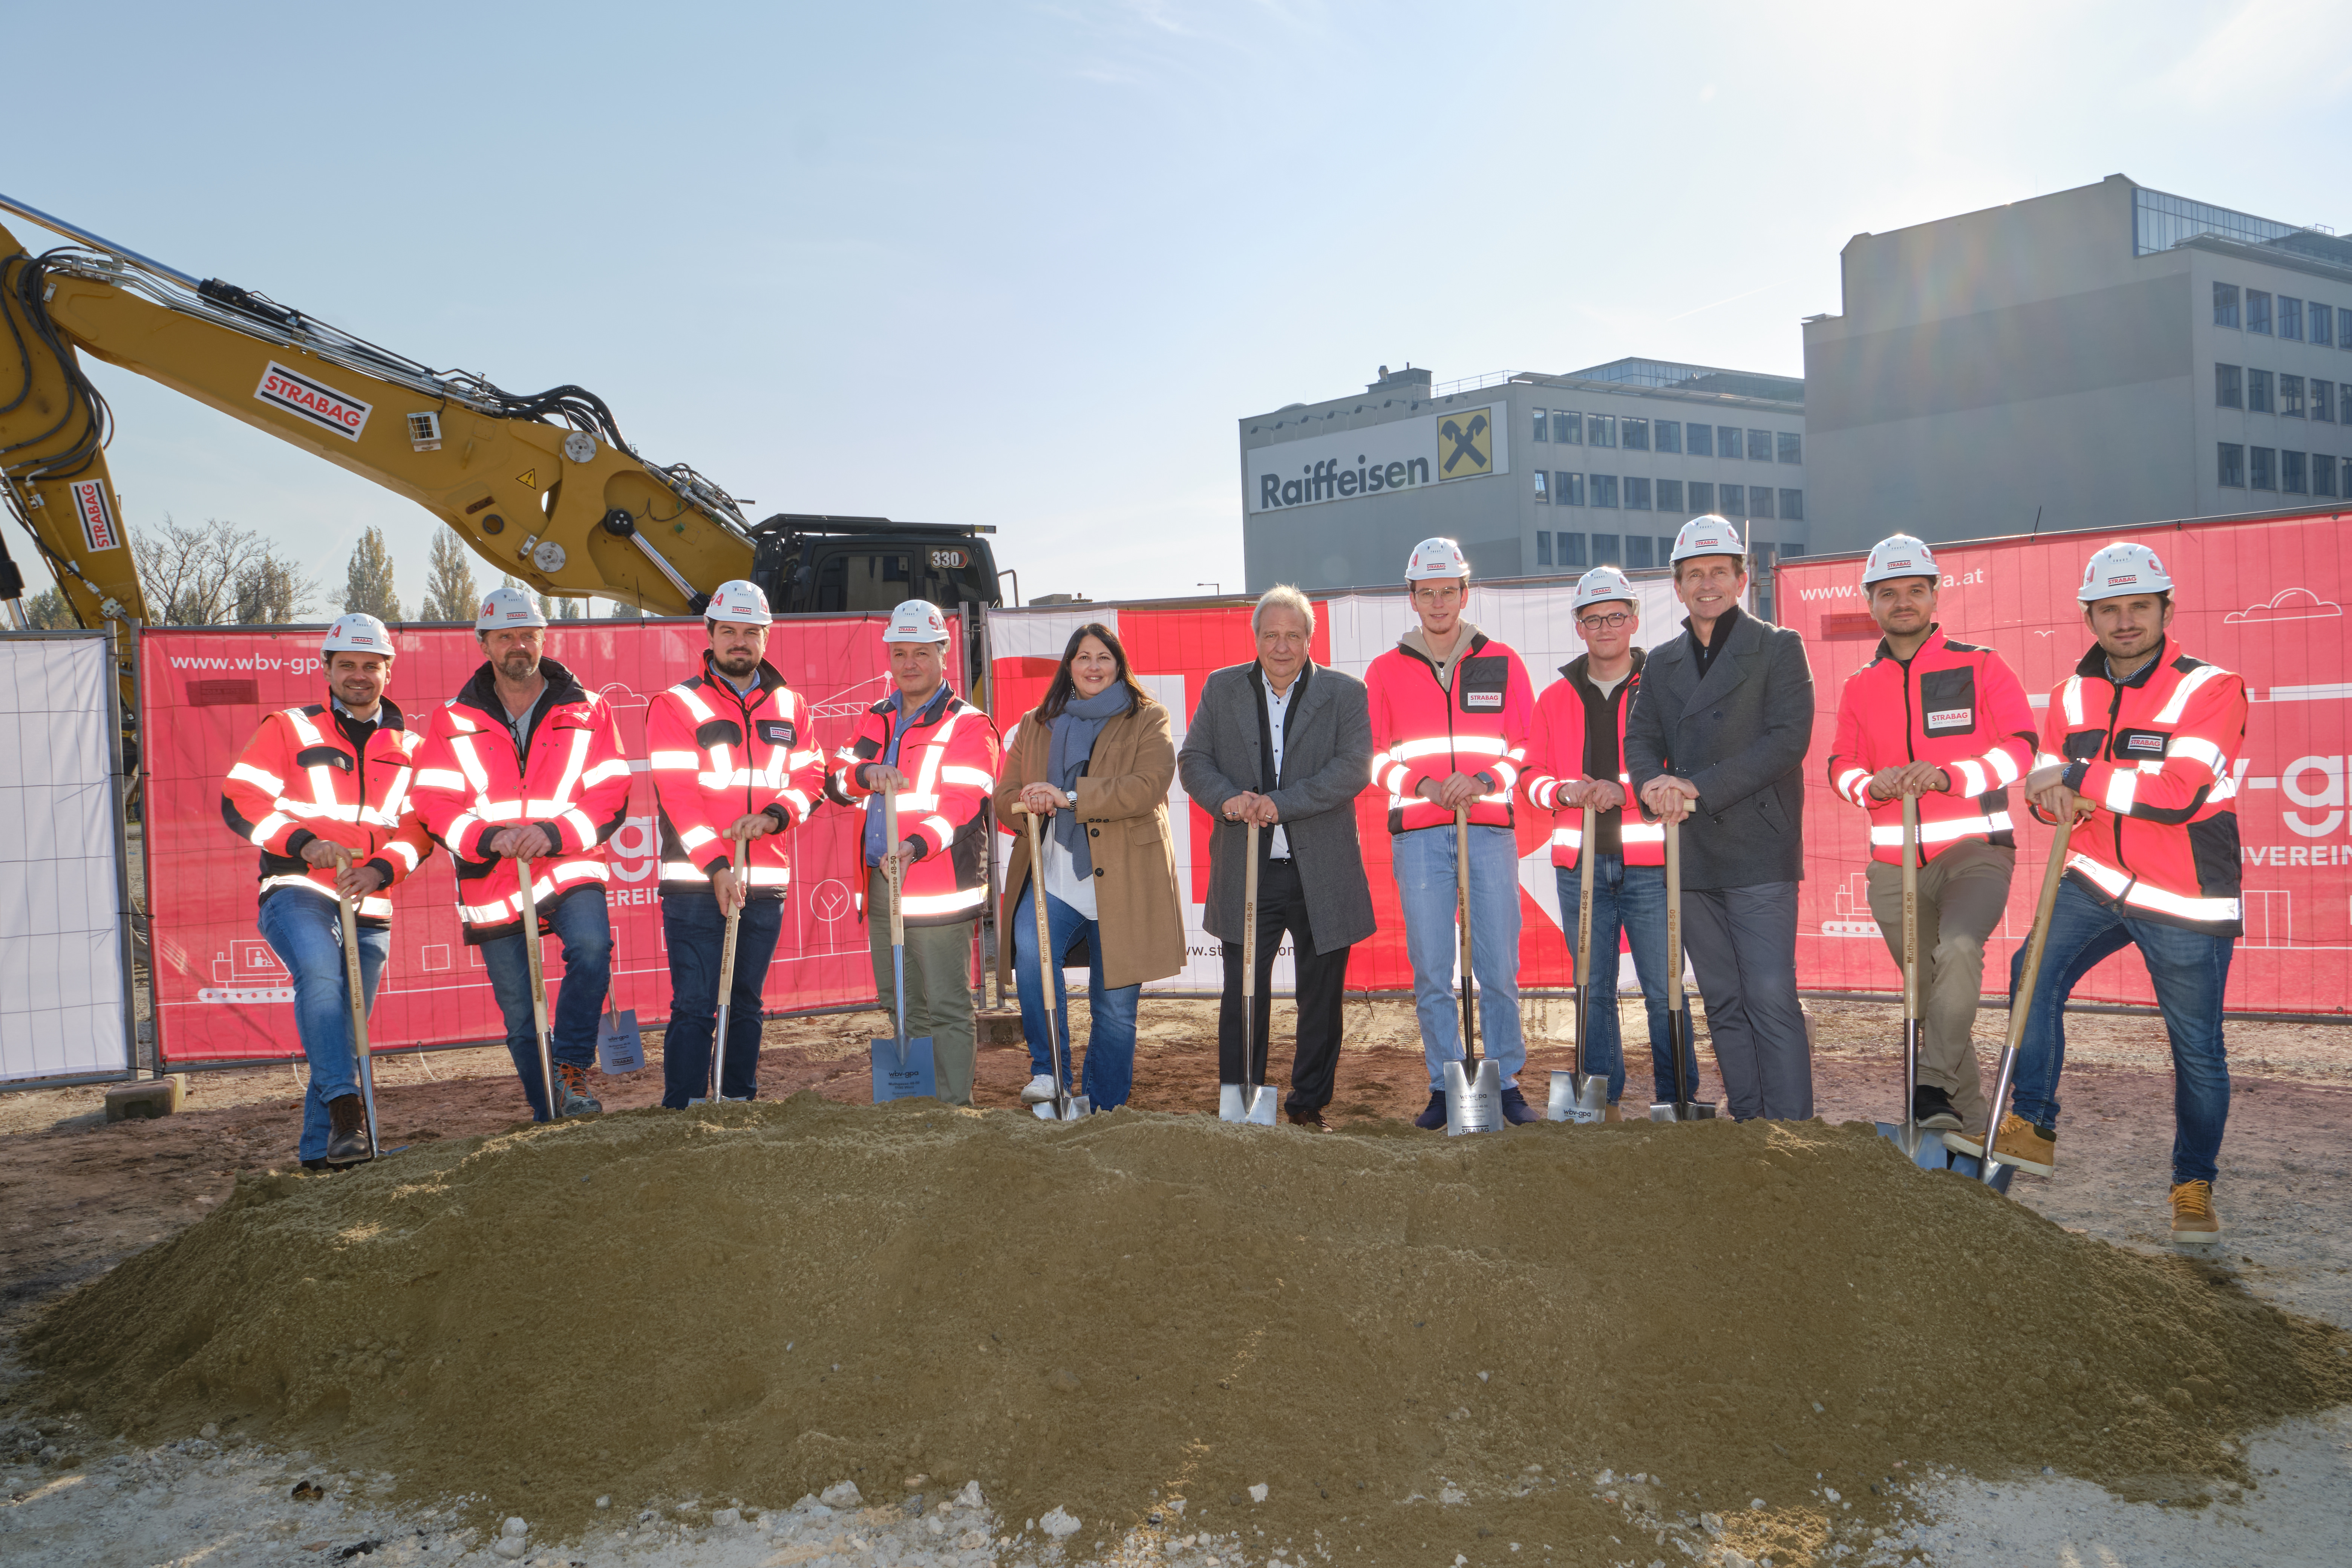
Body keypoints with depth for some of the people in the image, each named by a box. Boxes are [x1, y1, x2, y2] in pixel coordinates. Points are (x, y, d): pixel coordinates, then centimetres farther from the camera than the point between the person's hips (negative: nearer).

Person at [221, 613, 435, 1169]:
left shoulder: (408, 747, 16)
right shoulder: (289, 729, 7)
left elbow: (420, 826, 9)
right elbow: (240, 800, -1)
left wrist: (381, 869, -11)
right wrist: (303, 841, -16)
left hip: (370, 907, 4)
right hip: (297, 891, -4)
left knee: (347, 1026, 5)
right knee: (321, 977, -32)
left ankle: (321, 1149, 15)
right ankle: (344, 1108, -34)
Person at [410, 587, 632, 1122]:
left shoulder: (587, 712, 4)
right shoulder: (453, 722, 6)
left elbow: (611, 796, -4)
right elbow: (435, 805, -2)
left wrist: (554, 834, -20)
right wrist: (489, 837, -21)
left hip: (570, 870, -1)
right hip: (492, 882, 1)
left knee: (592, 947, -31)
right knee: (520, 1017, 7)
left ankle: (572, 1069, -15)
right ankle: (549, 1116, 24)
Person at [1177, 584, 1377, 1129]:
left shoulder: (1345, 693, 2)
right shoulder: (1221, 689, 9)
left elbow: (1355, 767, -11)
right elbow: (1193, 760, 5)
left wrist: (1281, 803, -20)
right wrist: (1227, 798, -16)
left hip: (1322, 875, 0)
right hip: (1245, 874, 1)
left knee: (1322, 997, 9)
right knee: (1243, 996, 3)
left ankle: (1309, 1105, 25)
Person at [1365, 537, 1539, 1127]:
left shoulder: (1501, 662, 10)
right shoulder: (1385, 670, 10)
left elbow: (1527, 746, 7)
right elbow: (1377, 757, 9)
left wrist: (1482, 779, -11)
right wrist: (1422, 784, -10)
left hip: (1489, 830, 0)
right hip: (1417, 835, 0)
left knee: (1499, 967, 0)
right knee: (1431, 972, 1)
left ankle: (1507, 1082, 10)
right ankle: (1445, 1087, 9)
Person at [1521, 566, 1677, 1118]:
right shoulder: (1555, 698, 14)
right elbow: (1533, 774, 14)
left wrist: (1625, 790, -18)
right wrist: (1563, 791, -8)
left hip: (1649, 863, -3)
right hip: (1579, 865, 3)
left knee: (1663, 989, -3)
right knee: (1593, 991, 7)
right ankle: (1601, 1104, 15)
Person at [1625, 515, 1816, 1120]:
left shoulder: (1779, 648, 1)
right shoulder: (1662, 661, 17)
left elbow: (1789, 738, -10)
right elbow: (1640, 737, 11)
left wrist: (1699, 787, -17)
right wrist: (1653, 783, -13)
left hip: (1758, 851, -5)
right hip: (1691, 854, 5)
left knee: (1771, 997, -11)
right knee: (1723, 1002, 10)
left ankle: (1790, 1132, -7)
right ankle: (1747, 1122, 17)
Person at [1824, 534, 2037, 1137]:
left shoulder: (1979, 667, 2)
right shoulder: (1860, 687, 13)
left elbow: (2020, 747, -5)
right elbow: (1841, 766, 10)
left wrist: (1948, 775, -21)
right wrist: (1873, 786, -13)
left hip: (1974, 851, -4)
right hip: (1895, 863, 4)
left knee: (1959, 949, -31)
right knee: (1929, 996, 8)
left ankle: (1935, 1088, -28)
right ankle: (1970, 1122, 20)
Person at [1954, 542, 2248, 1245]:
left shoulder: (2211, 688, -12)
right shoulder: (2072, 694, 6)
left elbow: (2180, 792, -23)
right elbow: (2046, 787, 9)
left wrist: (2077, 778, -20)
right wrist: (2057, 794, -15)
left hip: (2185, 901, -4)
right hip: (2098, 881, 4)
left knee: (2196, 1047, 4)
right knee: (2035, 971, -17)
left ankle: (2194, 1185, 21)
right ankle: (2031, 1129, -8)